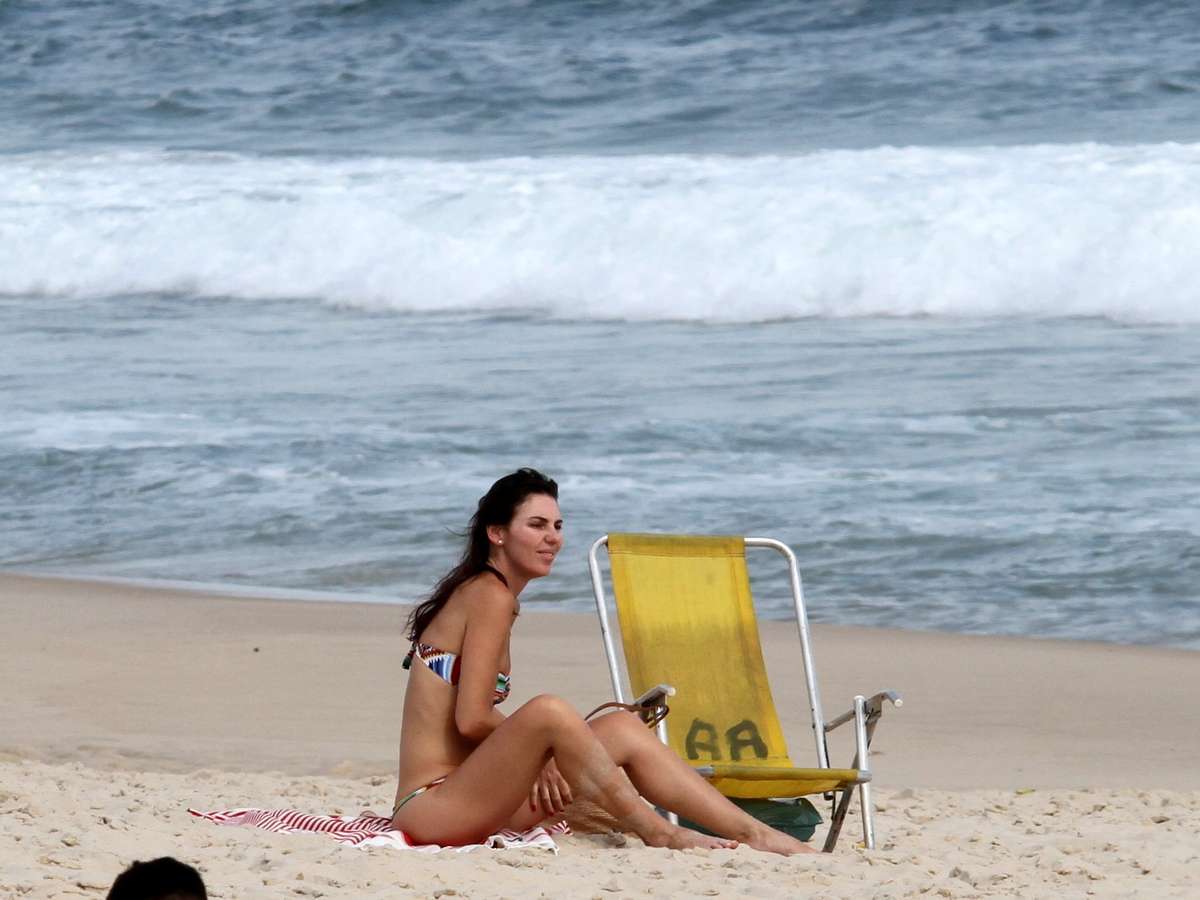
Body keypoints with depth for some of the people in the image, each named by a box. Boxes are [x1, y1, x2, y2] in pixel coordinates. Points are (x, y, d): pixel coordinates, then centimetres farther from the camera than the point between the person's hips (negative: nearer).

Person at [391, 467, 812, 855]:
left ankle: (753, 834, -2)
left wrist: (535, 760, -1)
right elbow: (471, 719, -18)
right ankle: (661, 835, -18)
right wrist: (537, 746, -2)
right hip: (429, 806, -10)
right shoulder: (492, 597, -11)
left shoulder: (476, 592, 18)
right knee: (548, 711, -32)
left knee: (623, 729, 4)